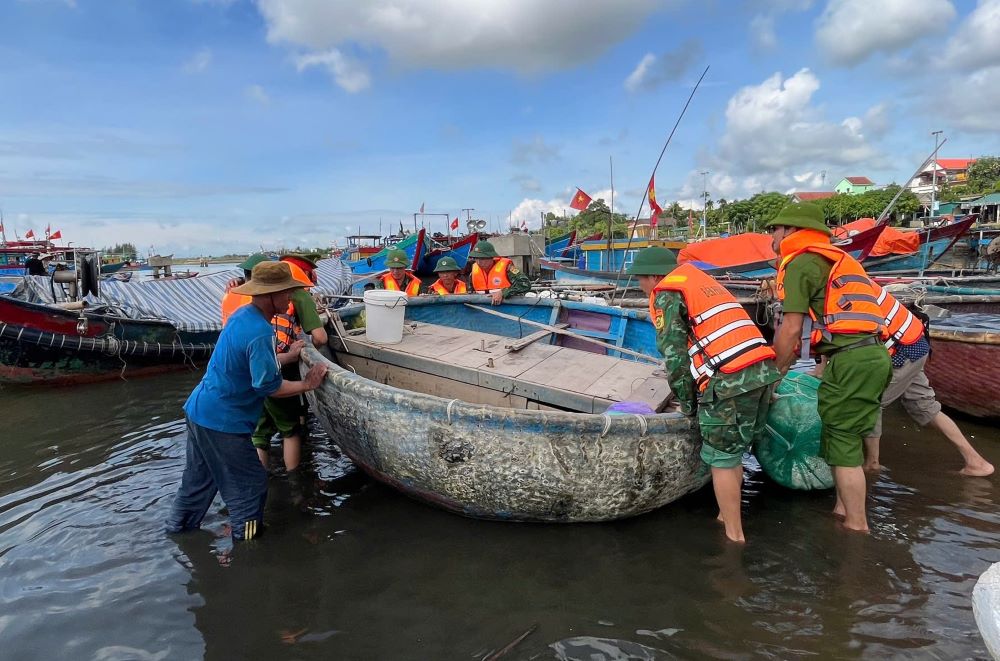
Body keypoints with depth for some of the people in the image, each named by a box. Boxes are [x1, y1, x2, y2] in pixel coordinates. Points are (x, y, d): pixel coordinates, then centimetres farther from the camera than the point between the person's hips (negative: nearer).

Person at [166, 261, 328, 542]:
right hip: (222, 421, -9)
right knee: (250, 483, 8)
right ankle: (246, 540, 21)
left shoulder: (242, 314, 3)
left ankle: (179, 526, 42)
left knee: (199, 476, 26)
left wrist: (288, 356, 19)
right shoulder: (260, 333, -27)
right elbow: (269, 387, -23)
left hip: (199, 409, 9)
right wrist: (306, 384, -11)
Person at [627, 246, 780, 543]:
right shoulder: (702, 281, 27)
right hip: (763, 371, 8)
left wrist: (687, 403, 5)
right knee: (733, 454, 20)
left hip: (730, 381, -8)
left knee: (722, 460, 4)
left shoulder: (666, 295, 2)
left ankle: (735, 536, 11)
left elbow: (674, 355, -6)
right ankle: (727, 517, 31)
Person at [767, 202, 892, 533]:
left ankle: (857, 527, 8)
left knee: (842, 443, 0)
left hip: (851, 358, -9)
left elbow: (791, 328, -10)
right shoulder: (833, 258, 24)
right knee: (843, 437, 18)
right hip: (873, 354, 9)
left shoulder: (800, 262, -4)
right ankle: (842, 511, 27)